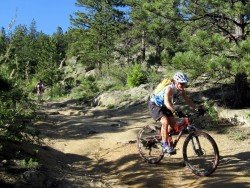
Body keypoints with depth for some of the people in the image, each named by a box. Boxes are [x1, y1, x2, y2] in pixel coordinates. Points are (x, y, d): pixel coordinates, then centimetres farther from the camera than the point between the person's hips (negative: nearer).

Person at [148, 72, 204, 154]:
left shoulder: (181, 90, -10)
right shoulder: (169, 88, -33)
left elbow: (187, 100, -8)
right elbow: (167, 102, -47)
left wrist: (197, 108, -23)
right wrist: (175, 111, -62)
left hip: (163, 106, 8)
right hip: (154, 104, -8)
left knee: (173, 123, 2)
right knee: (165, 122, -26)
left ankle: (163, 139, 24)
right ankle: (165, 145, -14)